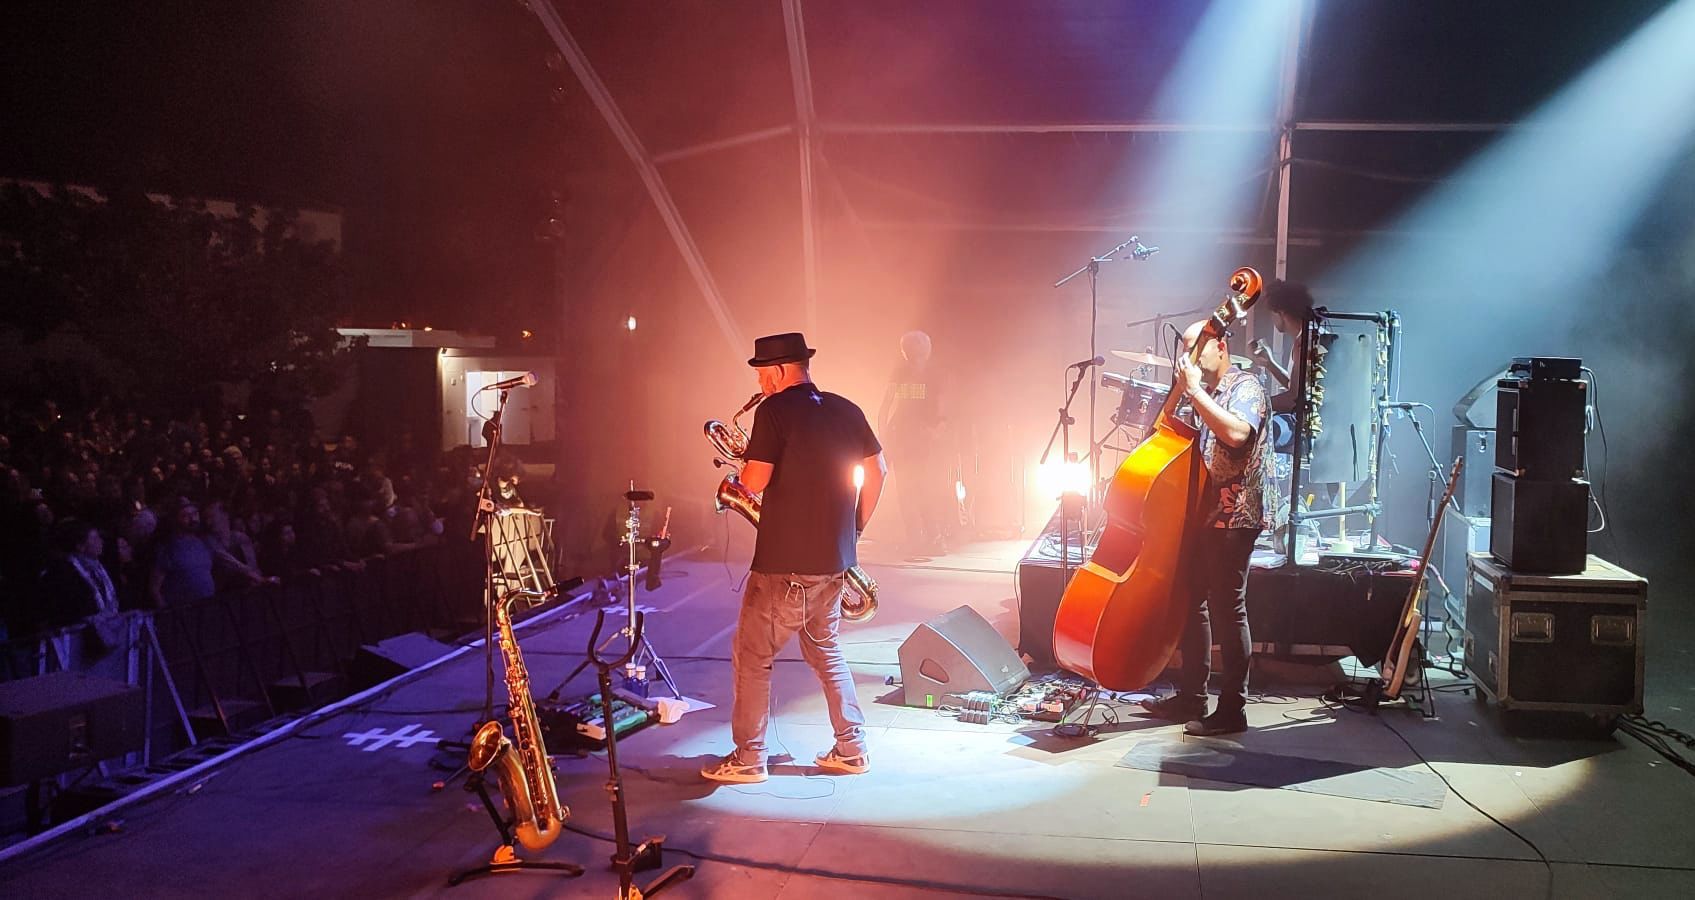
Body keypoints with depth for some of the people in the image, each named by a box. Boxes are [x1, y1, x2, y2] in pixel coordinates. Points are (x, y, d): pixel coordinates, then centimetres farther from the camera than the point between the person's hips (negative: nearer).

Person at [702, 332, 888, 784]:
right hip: (834, 559, 7)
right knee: (826, 652, 21)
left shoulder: (775, 409, -13)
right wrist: (854, 526, 18)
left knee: (752, 657, 6)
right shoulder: (845, 409, 7)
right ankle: (852, 749, 20)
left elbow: (755, 481, -17)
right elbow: (878, 470, 10)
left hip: (784, 563, -7)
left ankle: (747, 759, 11)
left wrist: (745, 466, 5)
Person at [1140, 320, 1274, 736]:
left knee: (1227, 610, -6)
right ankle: (1191, 697, 24)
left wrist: (1193, 392, -21)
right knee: (1191, 603, 14)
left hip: (1232, 517, -9)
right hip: (1203, 513, 9)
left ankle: (1232, 709, 1)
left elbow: (1236, 433, -28)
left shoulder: (1245, 387, -7)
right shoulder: (1206, 395, 18)